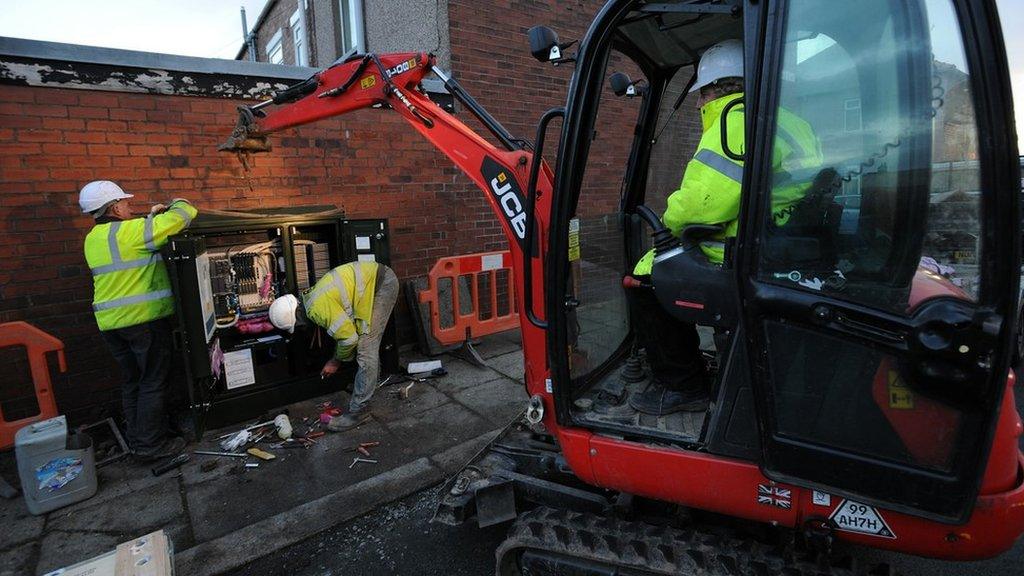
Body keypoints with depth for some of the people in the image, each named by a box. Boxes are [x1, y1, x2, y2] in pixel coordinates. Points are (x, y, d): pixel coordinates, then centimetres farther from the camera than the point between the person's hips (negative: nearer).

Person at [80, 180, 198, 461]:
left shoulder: (93, 238, 12)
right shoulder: (131, 231, -13)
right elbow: (180, 217, -13)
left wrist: (151, 217, 23)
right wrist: (179, 203, 9)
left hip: (109, 322, 8)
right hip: (144, 319, -8)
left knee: (133, 381, 17)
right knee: (153, 382, 1)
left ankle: (137, 437, 26)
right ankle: (150, 445, 7)